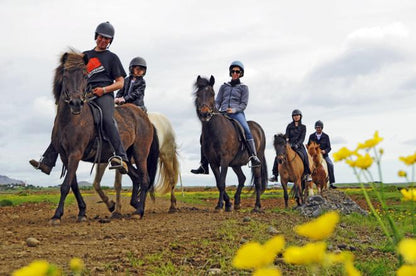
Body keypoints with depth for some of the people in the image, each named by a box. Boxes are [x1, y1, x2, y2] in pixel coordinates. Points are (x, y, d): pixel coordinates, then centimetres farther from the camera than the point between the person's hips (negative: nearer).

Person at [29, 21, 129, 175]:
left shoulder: (112, 57, 16)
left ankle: (121, 158, -47)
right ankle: (47, 162, -9)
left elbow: (120, 83, 9)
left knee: (108, 120, -33)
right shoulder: (85, 55, 26)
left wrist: (104, 89, -9)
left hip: (104, 95, -4)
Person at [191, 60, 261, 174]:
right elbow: (217, 102, 17)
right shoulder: (224, 86, 21)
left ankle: (254, 157, -36)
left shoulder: (243, 87, 12)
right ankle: (203, 166, -8)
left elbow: (244, 104, 3)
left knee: (247, 131, -34)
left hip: (237, 113, -3)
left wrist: (234, 110, -16)